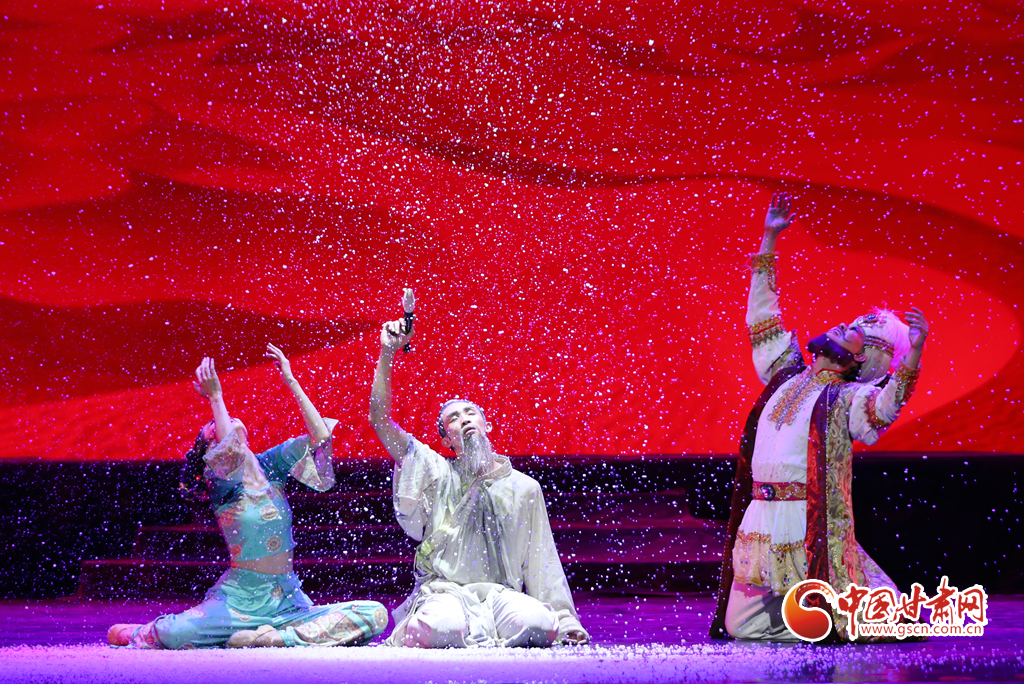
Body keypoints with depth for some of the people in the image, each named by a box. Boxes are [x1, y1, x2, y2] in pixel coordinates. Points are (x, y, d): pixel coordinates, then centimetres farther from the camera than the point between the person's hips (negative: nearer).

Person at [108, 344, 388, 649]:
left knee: (374, 615, -18)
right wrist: (215, 397, -14)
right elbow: (229, 448, -26)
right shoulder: (221, 480, -3)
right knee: (173, 634, -30)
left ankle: (275, 638, -19)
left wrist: (291, 381, 2)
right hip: (240, 597, -4)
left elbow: (319, 436, 1)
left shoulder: (269, 466, 10)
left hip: (289, 598, 4)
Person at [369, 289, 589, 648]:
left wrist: (566, 621, 9)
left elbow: (541, 560, 17)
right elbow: (379, 419, 2)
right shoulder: (436, 472, 10)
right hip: (441, 591, -2)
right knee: (445, 628, -39)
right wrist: (388, 352, -6)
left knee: (541, 623, -32)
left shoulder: (524, 487, 15)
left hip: (499, 593, 2)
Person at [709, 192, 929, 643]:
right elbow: (762, 318, 22)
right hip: (761, 526, 6)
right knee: (741, 628, 6)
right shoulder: (787, 375, 15)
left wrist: (913, 351, -39)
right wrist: (769, 240, 21)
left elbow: (886, 406, -24)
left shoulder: (849, 399, -3)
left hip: (814, 533, -6)